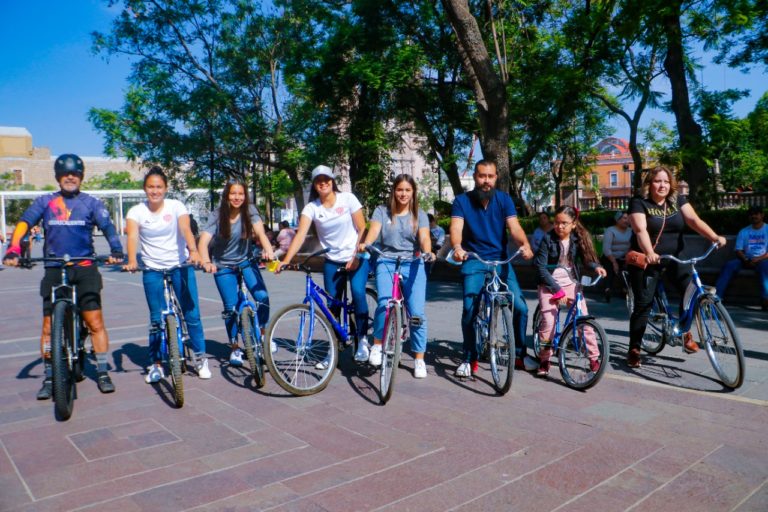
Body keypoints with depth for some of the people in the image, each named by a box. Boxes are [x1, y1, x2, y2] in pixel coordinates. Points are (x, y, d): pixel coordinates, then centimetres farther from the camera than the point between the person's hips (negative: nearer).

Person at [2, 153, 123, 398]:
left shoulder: (91, 202, 7)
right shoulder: (45, 201, 9)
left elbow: (107, 226, -7)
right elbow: (25, 222, -5)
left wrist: (116, 250, -25)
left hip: (84, 268, -1)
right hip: (54, 269, 2)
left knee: (95, 322, -5)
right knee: (49, 326, 4)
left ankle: (102, 373, 6)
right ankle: (49, 378, 17)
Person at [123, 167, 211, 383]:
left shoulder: (176, 206, -4)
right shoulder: (137, 211, -2)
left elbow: (186, 229, -20)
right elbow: (132, 236, -18)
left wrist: (193, 251, -38)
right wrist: (132, 261, -36)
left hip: (180, 266, -1)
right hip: (153, 270, 1)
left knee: (191, 314, 0)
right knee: (156, 319, 4)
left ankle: (200, 358, 15)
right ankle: (156, 364, 18)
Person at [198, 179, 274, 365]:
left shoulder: (249, 211, -10)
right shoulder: (218, 216, -14)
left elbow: (260, 232, -25)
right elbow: (203, 241, -25)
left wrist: (268, 250, -46)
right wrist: (206, 262, -45)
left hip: (246, 261, 1)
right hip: (223, 266, -1)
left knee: (263, 297, -17)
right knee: (231, 307, -7)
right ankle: (235, 348, 14)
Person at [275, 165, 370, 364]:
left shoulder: (348, 199, -8)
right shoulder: (311, 207, -6)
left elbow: (362, 229, -6)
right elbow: (300, 234, -18)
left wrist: (356, 256, -15)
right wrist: (286, 260, -32)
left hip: (356, 257, -2)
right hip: (332, 261, 2)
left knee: (358, 293, -23)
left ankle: (362, 340, -7)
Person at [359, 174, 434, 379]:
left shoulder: (420, 215, 11)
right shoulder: (382, 211, 9)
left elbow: (424, 237, -4)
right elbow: (373, 231, -6)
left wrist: (427, 252, -26)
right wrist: (365, 244, -29)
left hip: (413, 264, 1)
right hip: (386, 263, -1)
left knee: (417, 312, -7)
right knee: (385, 304, -25)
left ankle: (419, 359, 8)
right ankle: (377, 345, 0)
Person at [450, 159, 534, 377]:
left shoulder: (504, 199, 0)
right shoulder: (462, 201, -5)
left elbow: (514, 227, -12)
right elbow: (456, 228, -18)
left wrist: (525, 244, -33)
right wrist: (457, 247, -41)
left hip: (501, 260, 2)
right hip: (474, 261, -2)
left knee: (520, 307, -8)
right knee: (470, 309, -15)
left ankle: (519, 354, 14)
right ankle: (469, 359, 4)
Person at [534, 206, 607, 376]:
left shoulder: (578, 238, -4)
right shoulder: (548, 238, -13)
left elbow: (586, 258, 3)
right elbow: (541, 267, -14)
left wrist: (596, 266, -22)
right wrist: (557, 289, -19)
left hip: (571, 283, 3)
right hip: (550, 284, -2)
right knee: (548, 322, -13)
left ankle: (594, 358, 6)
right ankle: (544, 360, 4)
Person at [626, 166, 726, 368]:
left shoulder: (677, 200, 2)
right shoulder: (639, 203, -12)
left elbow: (694, 220, -10)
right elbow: (641, 230, -25)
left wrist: (715, 237, -26)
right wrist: (649, 253, -42)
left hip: (674, 256, 4)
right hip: (647, 260, -4)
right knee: (643, 304, -5)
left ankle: (685, 332, 8)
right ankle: (634, 349, 6)